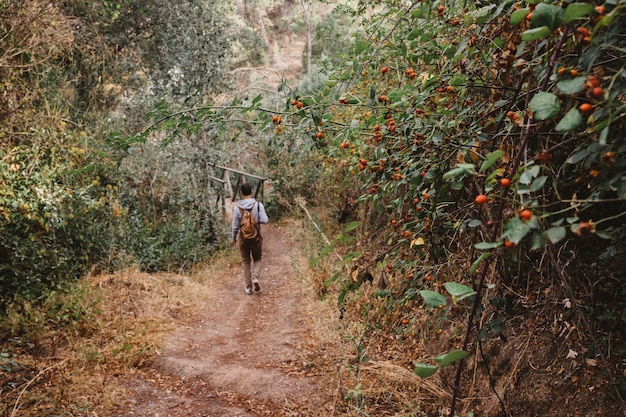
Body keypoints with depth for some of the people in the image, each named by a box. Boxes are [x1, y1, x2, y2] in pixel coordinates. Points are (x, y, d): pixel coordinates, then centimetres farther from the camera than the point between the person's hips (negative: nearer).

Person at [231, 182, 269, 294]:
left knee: (246, 261, 14)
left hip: (243, 238, 1)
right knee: (257, 259, 18)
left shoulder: (237, 207, -10)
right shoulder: (258, 205, -12)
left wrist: (234, 238, 11)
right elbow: (264, 220, -16)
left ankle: (248, 287, 17)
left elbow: (235, 226, -5)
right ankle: (255, 277, -7)